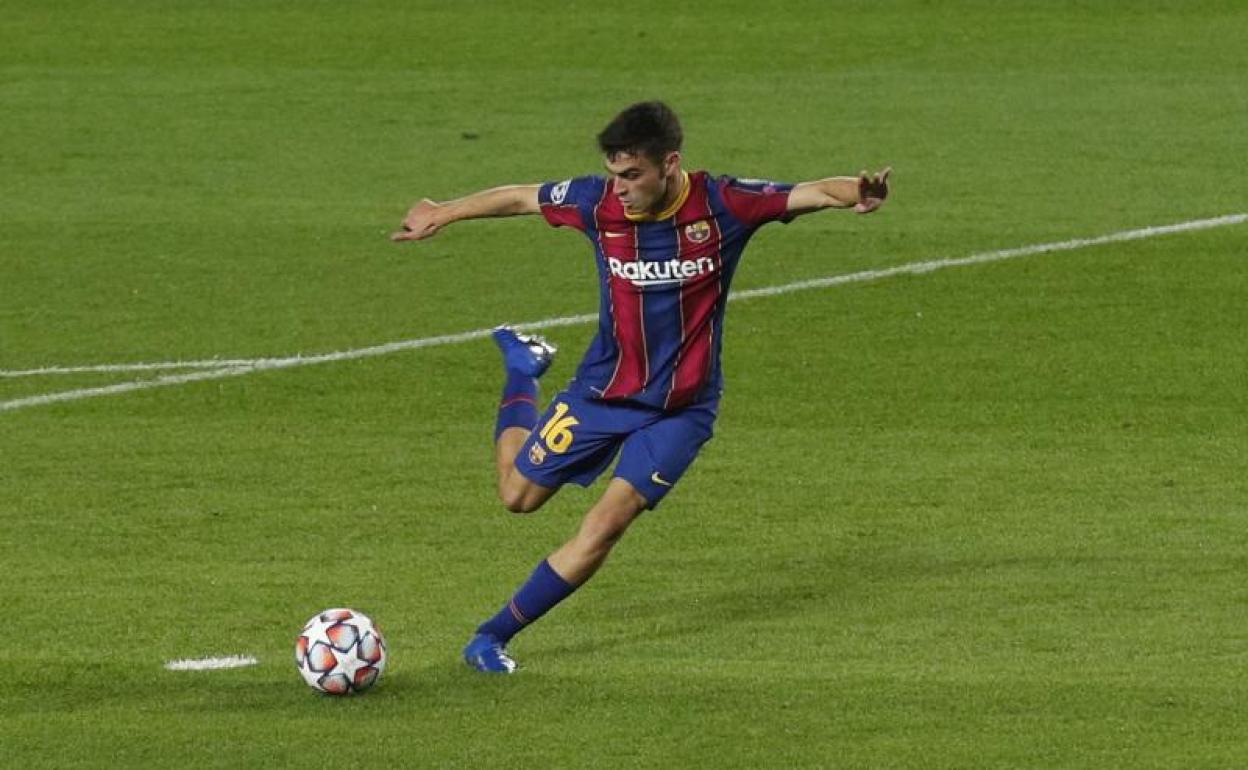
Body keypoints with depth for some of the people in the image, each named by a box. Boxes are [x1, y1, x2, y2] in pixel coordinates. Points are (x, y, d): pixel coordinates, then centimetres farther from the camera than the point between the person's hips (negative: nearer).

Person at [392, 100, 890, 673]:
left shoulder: (721, 204, -20)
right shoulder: (599, 202, -14)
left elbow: (812, 193, -27)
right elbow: (519, 198, 2)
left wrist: (855, 193, -50)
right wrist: (443, 213, 15)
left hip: (681, 406, -2)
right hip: (603, 387, 2)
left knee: (608, 522, -17)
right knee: (519, 495, 17)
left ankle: (494, 636, -4)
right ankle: (522, 368, 46)